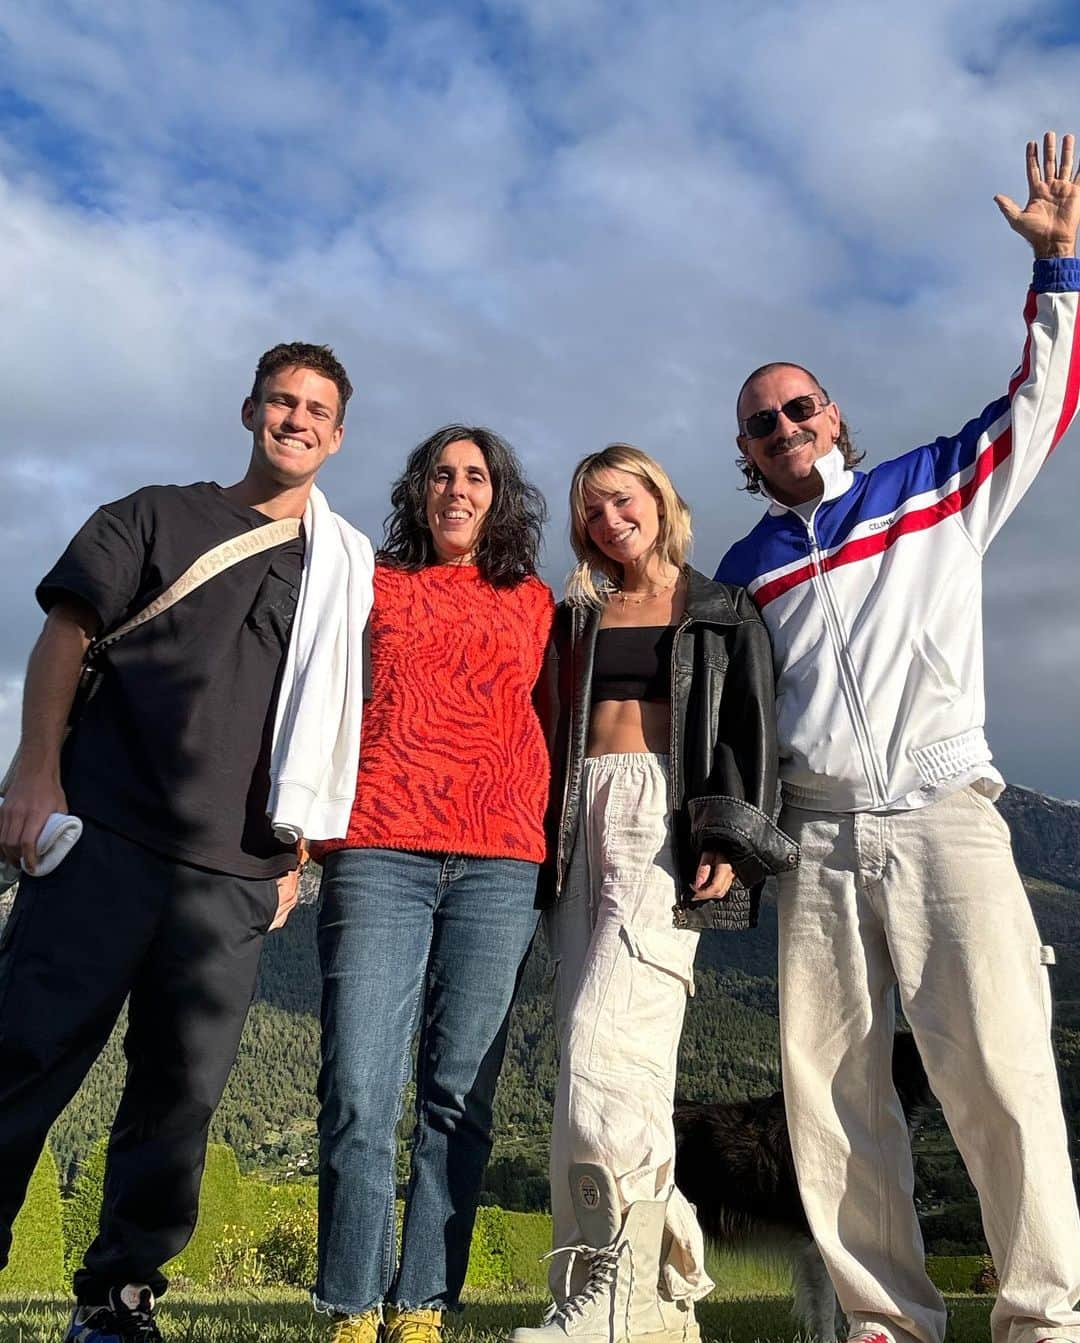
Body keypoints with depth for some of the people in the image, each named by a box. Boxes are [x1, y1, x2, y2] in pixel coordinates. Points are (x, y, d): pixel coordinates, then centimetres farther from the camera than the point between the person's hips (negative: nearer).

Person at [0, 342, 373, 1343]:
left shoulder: (345, 572, 15)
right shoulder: (158, 516, 12)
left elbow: (332, 726, 15)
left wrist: (295, 854, 8)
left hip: (236, 874, 2)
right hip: (103, 838, -1)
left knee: (182, 1091, 4)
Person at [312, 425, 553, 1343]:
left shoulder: (533, 601, 18)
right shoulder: (374, 585, 16)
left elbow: (547, 729, 19)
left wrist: (544, 841, 9)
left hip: (499, 863, 1)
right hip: (379, 852, -1)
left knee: (459, 1091, 1)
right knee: (360, 1090, -5)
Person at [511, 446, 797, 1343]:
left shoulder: (726, 614, 12)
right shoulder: (576, 616, 23)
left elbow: (752, 730, 2)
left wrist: (730, 839, -11)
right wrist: (541, 843, 10)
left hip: (667, 818, -4)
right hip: (582, 823, 5)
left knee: (607, 1043, -18)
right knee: (611, 1060, -1)